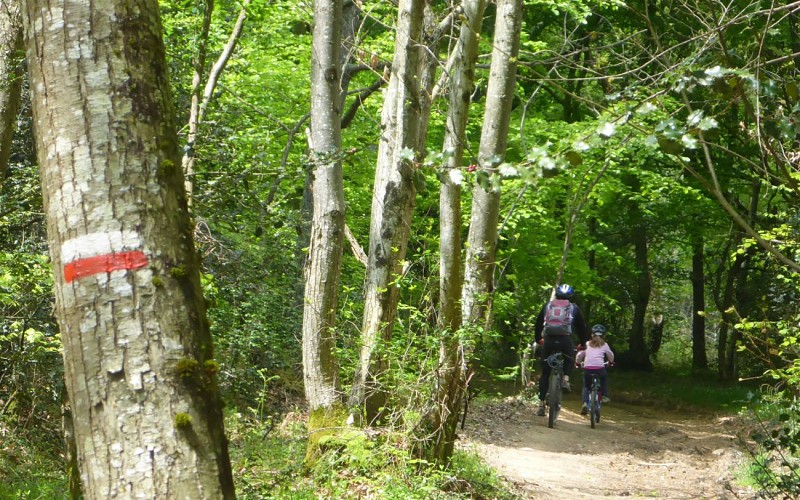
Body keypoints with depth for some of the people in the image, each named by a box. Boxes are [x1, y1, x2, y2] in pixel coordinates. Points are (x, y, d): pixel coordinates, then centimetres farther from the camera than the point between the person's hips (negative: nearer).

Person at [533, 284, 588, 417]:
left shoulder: (547, 305, 19)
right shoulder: (574, 308, 15)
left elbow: (538, 323, 26)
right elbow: (582, 326, 20)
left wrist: (538, 339, 40)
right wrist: (582, 343, 33)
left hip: (549, 340, 1)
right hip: (566, 340, -1)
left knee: (545, 373, 11)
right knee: (569, 358, 33)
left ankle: (541, 404, 7)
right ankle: (566, 379, 6)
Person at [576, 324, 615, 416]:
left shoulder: (587, 344, 16)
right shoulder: (604, 345, 15)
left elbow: (579, 355, 16)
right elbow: (611, 356, 26)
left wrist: (578, 363, 36)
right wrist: (611, 362, 48)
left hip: (587, 368, 0)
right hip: (600, 368, 0)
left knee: (586, 386, 22)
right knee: (605, 377, 35)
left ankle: (585, 403, -1)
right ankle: (604, 396, 22)